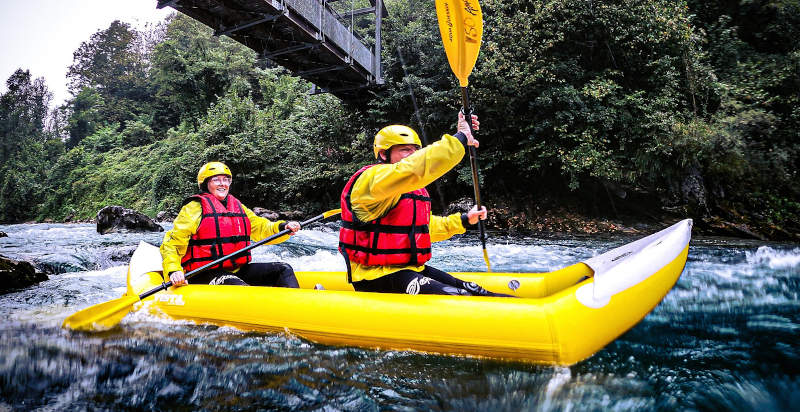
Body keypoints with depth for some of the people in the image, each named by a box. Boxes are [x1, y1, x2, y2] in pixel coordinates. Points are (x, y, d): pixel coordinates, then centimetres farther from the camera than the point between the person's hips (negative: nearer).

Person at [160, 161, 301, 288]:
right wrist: (174, 271, -24)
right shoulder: (195, 208, -2)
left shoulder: (238, 207, 18)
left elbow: (262, 228, 12)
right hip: (204, 275, -7)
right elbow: (171, 244, -6)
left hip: (237, 270, 7)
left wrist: (283, 227, -10)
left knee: (283, 269, -7)